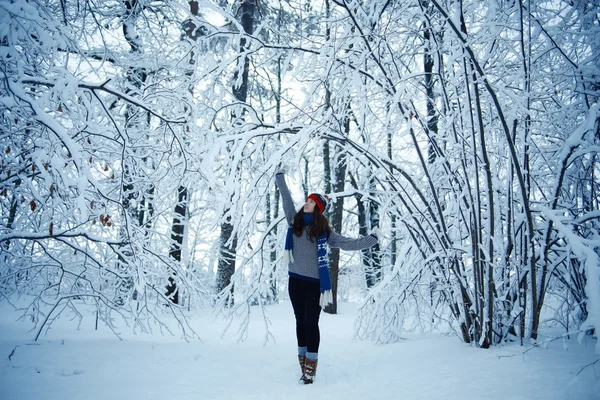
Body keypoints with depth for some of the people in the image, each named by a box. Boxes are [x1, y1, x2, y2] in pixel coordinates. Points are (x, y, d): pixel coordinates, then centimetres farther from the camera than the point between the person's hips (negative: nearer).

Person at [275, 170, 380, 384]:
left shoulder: (323, 231, 0)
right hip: (295, 280, 3)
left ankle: (310, 369, 2)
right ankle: (303, 367, 18)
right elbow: (286, 198, 15)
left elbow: (348, 243, 2)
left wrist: (372, 238, 1)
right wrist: (280, 177, 22)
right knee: (301, 322, 9)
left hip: (314, 283, -3)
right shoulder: (295, 221, 7)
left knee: (311, 323, -3)